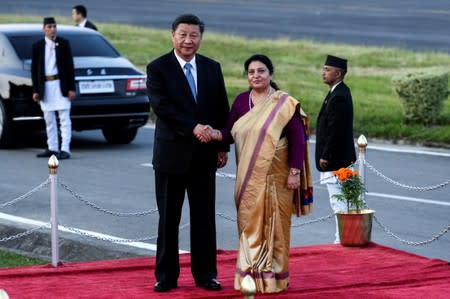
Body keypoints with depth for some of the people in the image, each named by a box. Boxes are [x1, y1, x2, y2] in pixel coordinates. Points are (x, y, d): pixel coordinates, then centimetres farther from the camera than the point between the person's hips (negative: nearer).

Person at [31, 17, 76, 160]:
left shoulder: (64, 44, 2)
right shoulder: (37, 46, 5)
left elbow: (70, 66, 1)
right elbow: (34, 69, 6)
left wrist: (71, 88, -5)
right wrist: (35, 90, 1)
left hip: (61, 85, -2)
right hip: (45, 86, 2)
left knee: (64, 119, -6)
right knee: (49, 120, 9)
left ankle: (65, 149, -8)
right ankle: (52, 148, 17)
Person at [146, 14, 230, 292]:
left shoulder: (212, 68, 7)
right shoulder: (158, 68, -5)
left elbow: (223, 109, 10)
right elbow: (162, 106, -17)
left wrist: (223, 146, 5)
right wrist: (193, 128, -24)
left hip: (205, 154, 3)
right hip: (172, 153, -3)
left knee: (204, 217, 7)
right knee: (168, 217, 5)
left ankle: (205, 274, 15)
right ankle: (166, 275, 11)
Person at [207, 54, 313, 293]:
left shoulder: (284, 103, -6)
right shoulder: (241, 101, 6)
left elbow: (297, 139, -7)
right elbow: (231, 133, 6)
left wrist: (295, 172, -12)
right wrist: (216, 134, -16)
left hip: (275, 176, -4)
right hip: (248, 176, 4)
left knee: (274, 225, 1)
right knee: (249, 224, 4)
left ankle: (274, 276, 9)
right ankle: (251, 274, 11)